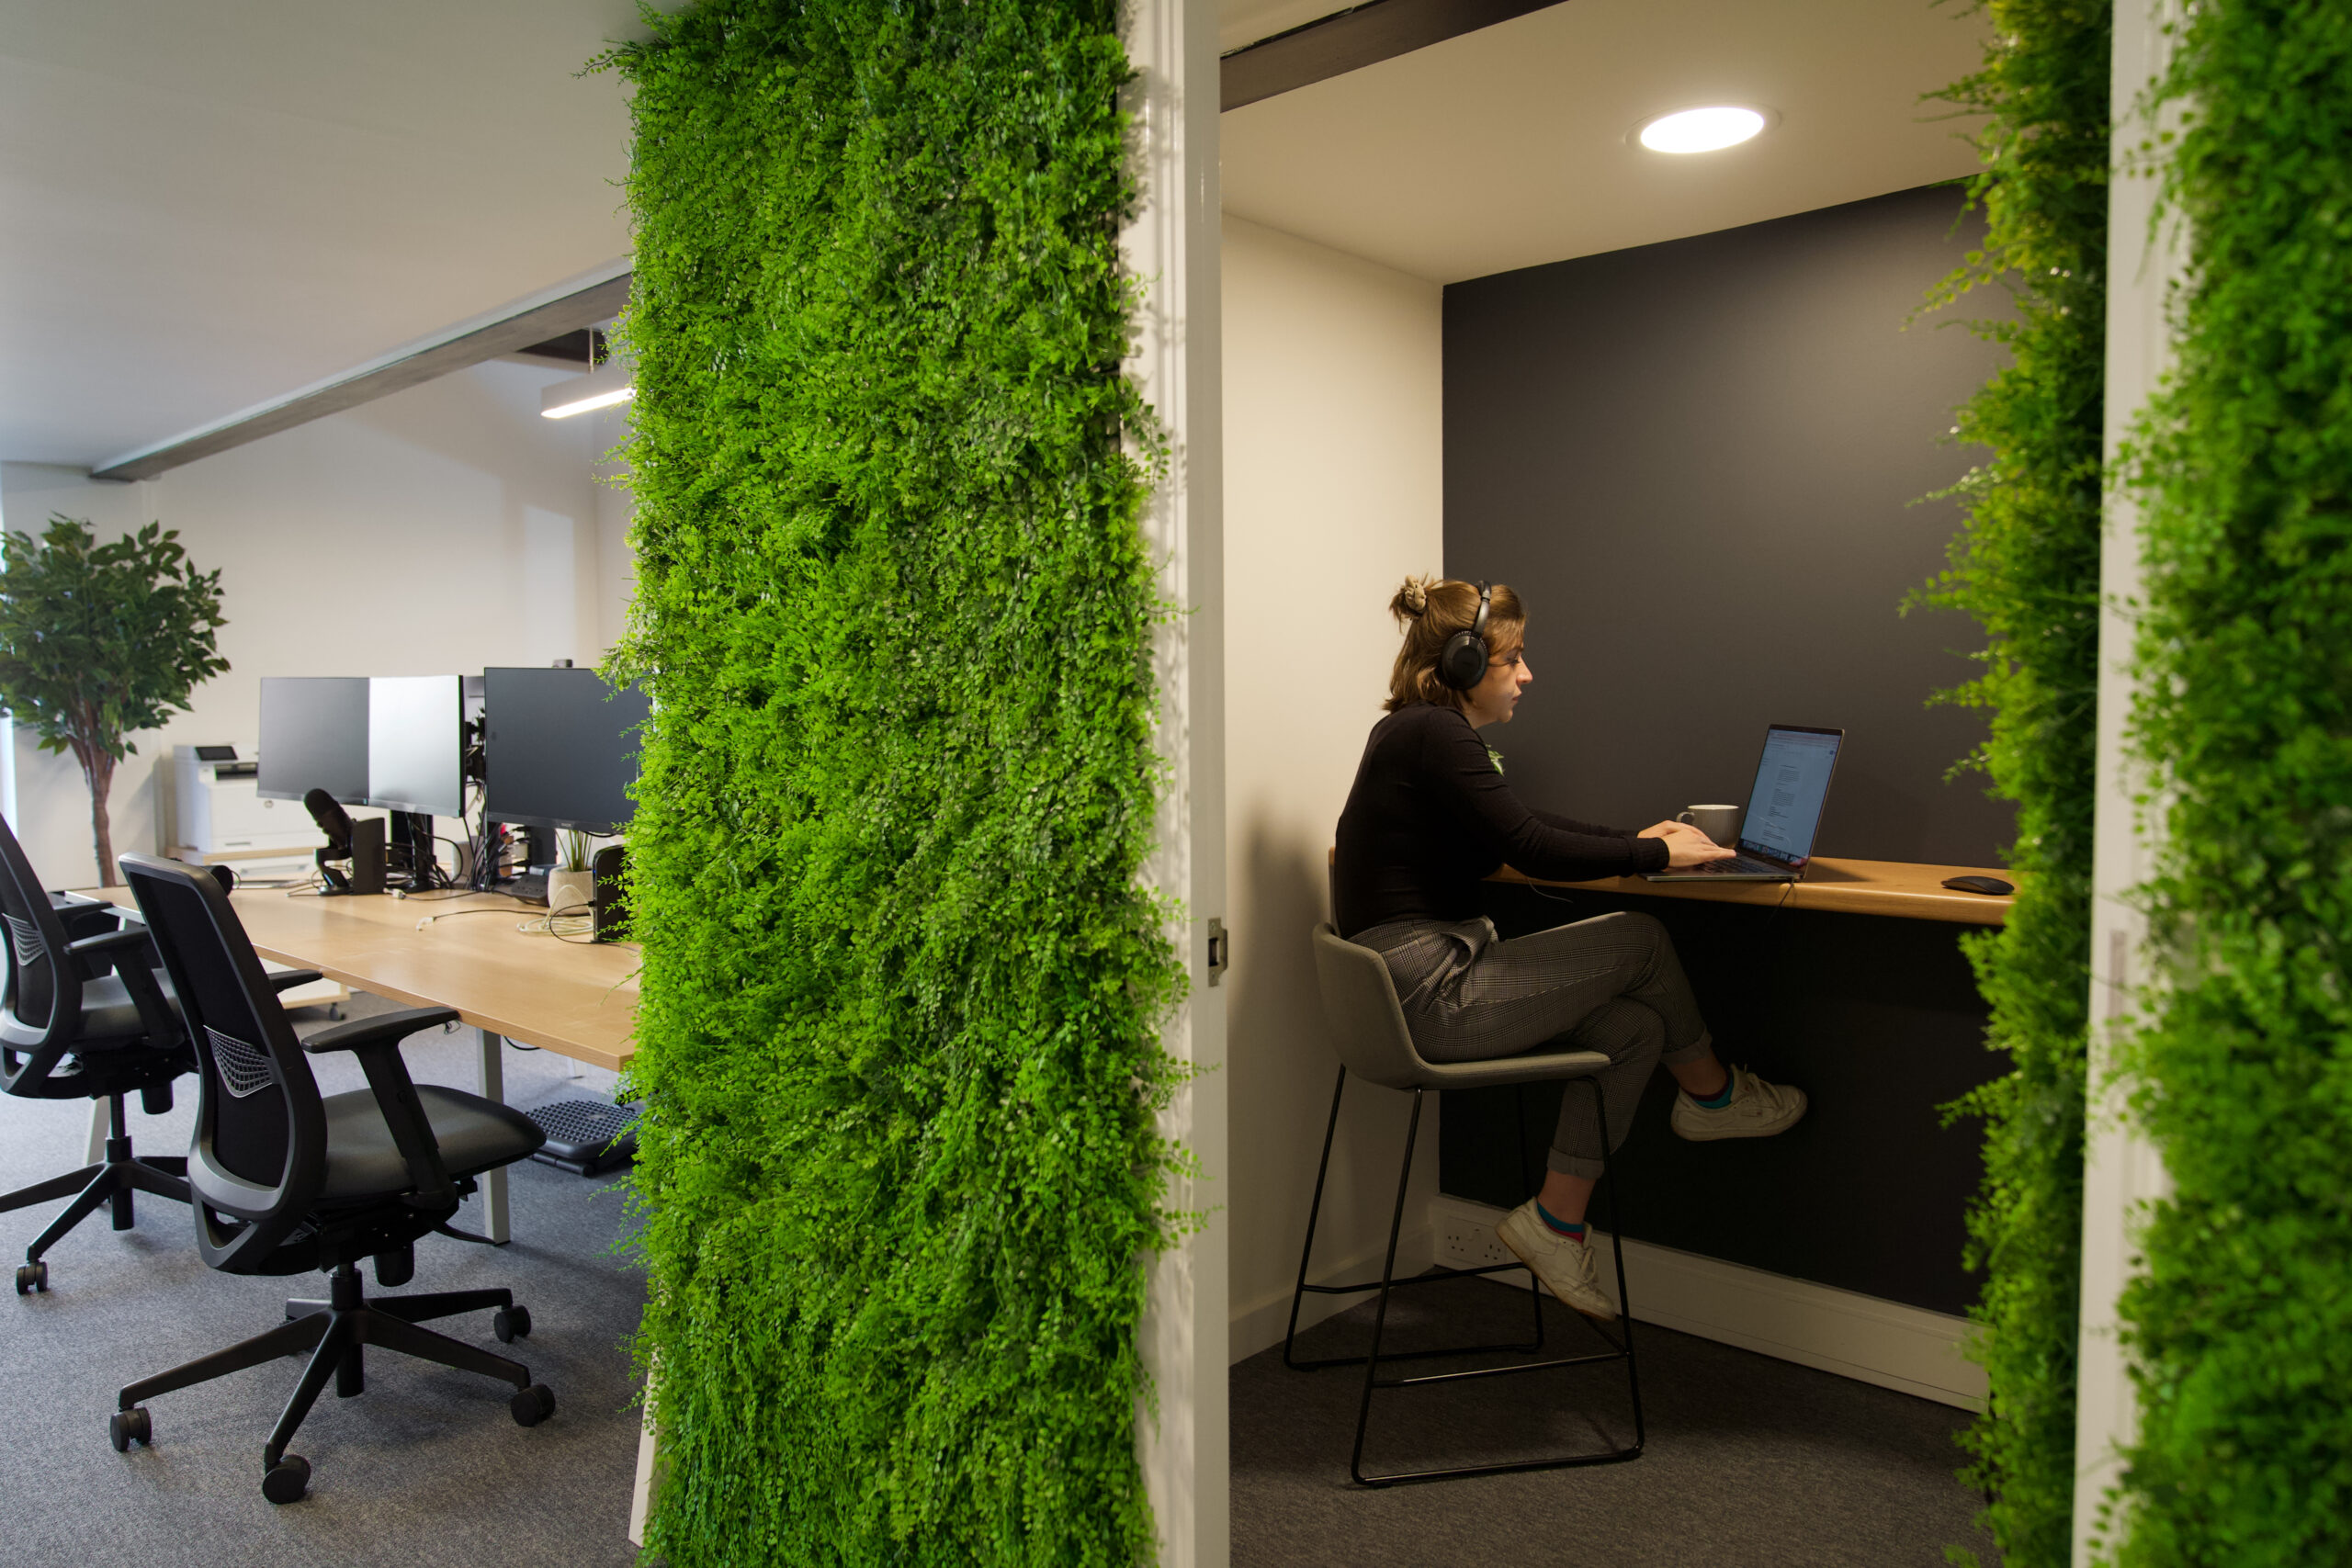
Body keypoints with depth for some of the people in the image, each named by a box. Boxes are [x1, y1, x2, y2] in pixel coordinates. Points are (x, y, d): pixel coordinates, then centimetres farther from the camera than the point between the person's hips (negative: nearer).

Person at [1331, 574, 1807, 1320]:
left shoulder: (1418, 731, 16)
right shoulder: (1433, 735, -16)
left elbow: (1519, 828, 24)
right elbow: (1532, 849, -19)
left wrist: (1633, 838, 18)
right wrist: (1657, 854, -7)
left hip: (1414, 988, 10)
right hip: (1428, 997, -10)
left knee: (1632, 1028, 7)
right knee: (1638, 939, -1)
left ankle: (1556, 1223, 14)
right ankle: (1713, 1093, 26)